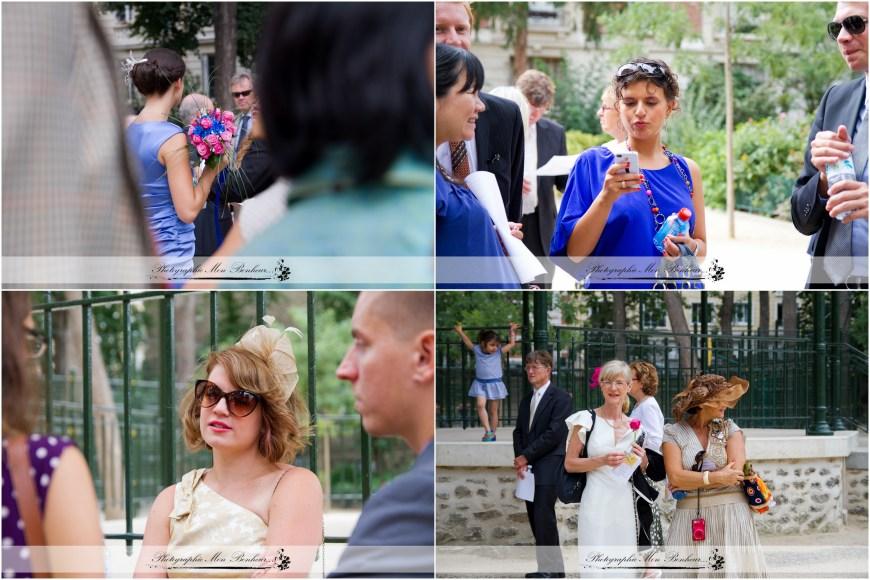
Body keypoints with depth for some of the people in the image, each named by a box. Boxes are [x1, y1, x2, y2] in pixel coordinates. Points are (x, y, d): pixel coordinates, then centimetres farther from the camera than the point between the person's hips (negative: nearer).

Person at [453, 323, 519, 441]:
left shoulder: (499, 352, 0)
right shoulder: (477, 350, 1)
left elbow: (512, 344, 10)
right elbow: (468, 342, 18)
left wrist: (512, 331, 15)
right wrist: (460, 332, 27)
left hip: (495, 384, 0)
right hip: (480, 384, 0)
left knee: (493, 411, 5)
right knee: (480, 405, -21)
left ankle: (492, 434, 15)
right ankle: (488, 431, -23)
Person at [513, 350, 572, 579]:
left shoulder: (560, 398, -6)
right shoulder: (526, 401, 18)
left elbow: (554, 433, -13)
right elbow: (519, 432, 15)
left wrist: (526, 456, -12)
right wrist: (520, 459, -3)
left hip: (548, 467, -7)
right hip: (529, 467, 7)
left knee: (544, 518, -11)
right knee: (535, 518, 7)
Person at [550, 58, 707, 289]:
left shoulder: (686, 170, 4)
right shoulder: (593, 163, -4)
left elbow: (702, 246, 10)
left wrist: (691, 249, -11)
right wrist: (606, 198, -23)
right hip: (614, 286, -3)